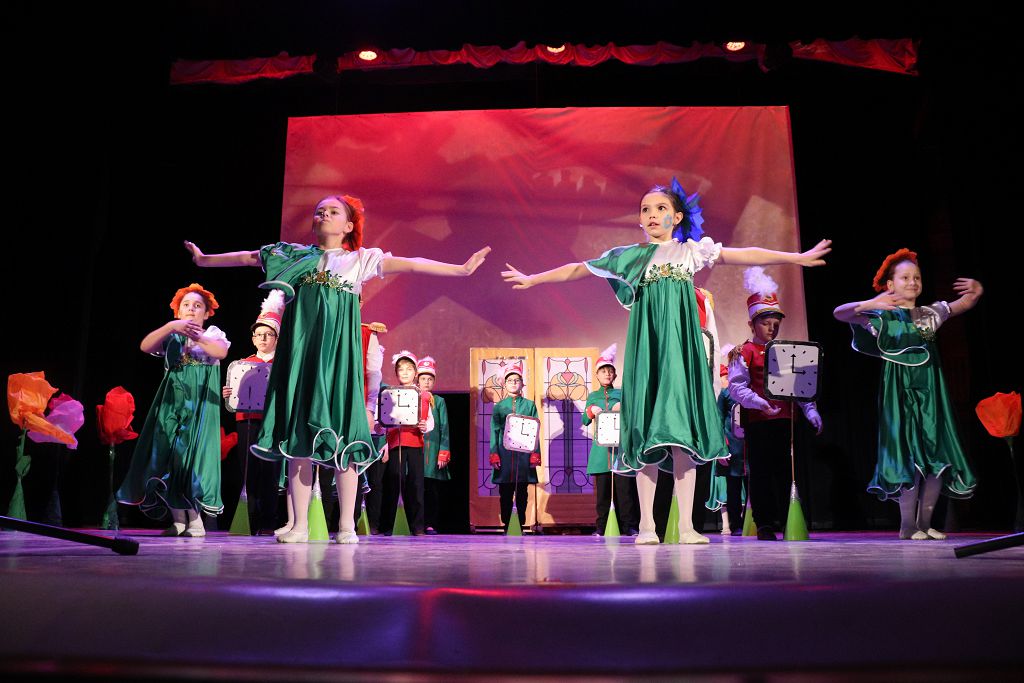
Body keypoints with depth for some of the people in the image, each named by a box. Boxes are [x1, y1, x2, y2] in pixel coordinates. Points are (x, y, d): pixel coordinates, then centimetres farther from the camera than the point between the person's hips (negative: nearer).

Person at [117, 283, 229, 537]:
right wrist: (171, 327, -16)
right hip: (172, 400, 3)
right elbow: (145, 346, -3)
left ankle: (195, 520, -8)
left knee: (193, 451, -11)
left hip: (200, 401, -3)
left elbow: (221, 352, -13)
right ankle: (178, 520, 0)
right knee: (169, 453, -4)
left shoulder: (213, 333, 9)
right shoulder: (171, 337, 17)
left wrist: (196, 336, -25)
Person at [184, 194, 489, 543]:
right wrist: (204, 259, 31)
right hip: (301, 348, 2)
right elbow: (248, 257, 24)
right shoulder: (296, 255, 15)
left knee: (341, 434, -6)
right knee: (298, 432, 0)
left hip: (337, 350, -2)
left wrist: (460, 269, -8)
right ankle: (300, 524, 7)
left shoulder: (363, 259, 8)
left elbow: (413, 264, -1)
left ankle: (347, 525, 0)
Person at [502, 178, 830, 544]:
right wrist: (533, 279, 16)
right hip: (647, 344, 0)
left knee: (682, 425, -6)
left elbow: (746, 255, 7)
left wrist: (798, 257, 3)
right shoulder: (632, 256, 12)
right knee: (647, 430, -2)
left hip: (680, 344, 0)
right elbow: (579, 269, 15)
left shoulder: (693, 251, 11)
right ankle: (646, 524, 2)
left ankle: (686, 524, -3)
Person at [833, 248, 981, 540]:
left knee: (938, 454, 2)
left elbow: (965, 304, 22)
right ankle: (907, 525, 2)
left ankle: (925, 522, 13)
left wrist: (976, 291, -1)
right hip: (901, 392, -6)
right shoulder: (883, 317, -3)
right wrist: (870, 304, -30)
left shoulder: (930, 314, 14)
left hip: (930, 390, 6)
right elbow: (839, 313, -14)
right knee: (911, 455, -8)